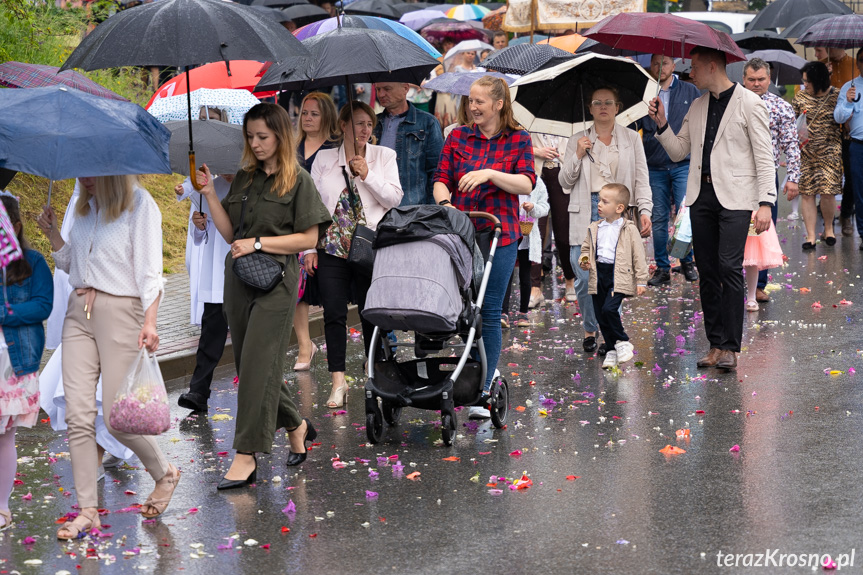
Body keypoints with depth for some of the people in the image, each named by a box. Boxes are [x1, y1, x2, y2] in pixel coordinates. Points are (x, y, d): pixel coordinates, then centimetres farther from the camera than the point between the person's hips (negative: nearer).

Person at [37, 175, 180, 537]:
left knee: (118, 418, -5)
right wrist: (52, 233, 9)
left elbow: (149, 269, -10)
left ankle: (164, 474, 23)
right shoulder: (85, 206, 14)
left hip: (121, 312, -6)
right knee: (78, 415, -2)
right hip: (79, 313, 6)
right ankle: (87, 510, 2)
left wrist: (150, 321, -18)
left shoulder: (139, 204, -6)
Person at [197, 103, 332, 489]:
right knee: (247, 362, 11)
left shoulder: (297, 181, -4)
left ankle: (246, 456, -6)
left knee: (258, 363, -9)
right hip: (238, 278, 7)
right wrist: (210, 195, 0)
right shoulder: (244, 178, 12)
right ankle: (296, 426, 31)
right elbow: (230, 233, 11)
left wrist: (258, 243, -13)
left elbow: (308, 238, -7)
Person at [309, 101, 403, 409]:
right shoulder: (324, 159, 8)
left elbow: (394, 198, -2)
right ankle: (338, 382, 2)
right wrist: (310, 247, 3)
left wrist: (367, 175, -14)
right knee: (334, 313, -2)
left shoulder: (384, 156, 6)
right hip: (332, 246, 1)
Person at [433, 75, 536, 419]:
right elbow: (441, 179, 5)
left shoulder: (518, 140, 5)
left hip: (499, 235, -2)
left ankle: (483, 391, 1)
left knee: (489, 311, -4)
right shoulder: (457, 137, 11)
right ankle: (487, 370, 24)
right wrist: (444, 203, -16)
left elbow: (526, 184, -6)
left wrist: (489, 174, -20)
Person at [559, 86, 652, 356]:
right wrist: (578, 156, -4)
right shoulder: (577, 141, 14)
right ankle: (590, 329, 13)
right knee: (584, 278, -5)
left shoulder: (631, 138, 12)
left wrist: (645, 211, -3)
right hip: (585, 214, 1)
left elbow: (642, 179, 9)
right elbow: (565, 183, 11)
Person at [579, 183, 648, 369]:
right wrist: (584, 261, -1)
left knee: (609, 308, -22)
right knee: (601, 315, 7)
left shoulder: (629, 230, -4)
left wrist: (641, 281, -4)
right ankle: (612, 350, 21)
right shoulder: (594, 228, 10)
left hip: (619, 277, -5)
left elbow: (639, 256, -2)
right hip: (598, 275, 5)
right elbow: (586, 248, 22)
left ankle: (622, 342, -1)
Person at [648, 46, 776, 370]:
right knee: (707, 270, 4)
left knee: (729, 266, -14)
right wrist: (661, 124, 3)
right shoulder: (697, 107, 17)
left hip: (734, 197, -6)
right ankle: (715, 345, 9)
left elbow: (764, 157, -5)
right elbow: (678, 151, 20)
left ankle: (730, 348, -11)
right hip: (701, 195, 6)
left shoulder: (749, 104, -2)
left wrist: (765, 202, -14)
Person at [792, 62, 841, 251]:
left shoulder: (836, 95, -1)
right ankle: (810, 236, 3)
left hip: (829, 150, -2)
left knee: (828, 192, -6)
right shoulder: (800, 97, 5)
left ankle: (828, 229, 19)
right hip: (805, 150, 2)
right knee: (806, 193, -2)